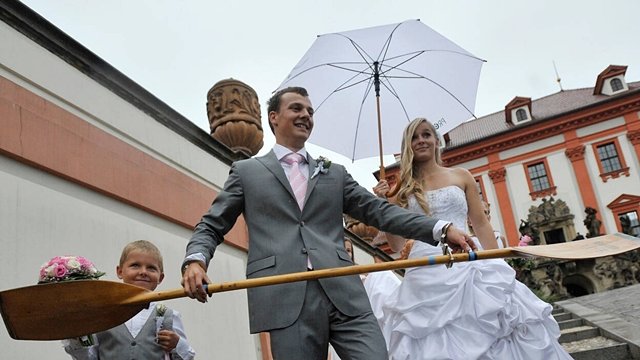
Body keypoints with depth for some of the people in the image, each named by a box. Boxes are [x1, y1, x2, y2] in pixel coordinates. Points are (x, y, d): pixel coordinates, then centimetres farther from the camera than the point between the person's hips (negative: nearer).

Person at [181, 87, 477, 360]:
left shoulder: (335, 173, 23)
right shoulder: (246, 171, 17)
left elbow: (379, 211, 15)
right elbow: (211, 226, 14)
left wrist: (442, 228, 2)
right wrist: (195, 260, -9)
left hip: (343, 292, 3)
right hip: (286, 299, -2)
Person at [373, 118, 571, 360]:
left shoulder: (461, 177, 12)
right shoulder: (404, 189, 11)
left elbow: (481, 225, 11)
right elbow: (396, 244, 8)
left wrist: (497, 267, 4)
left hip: (466, 267, 1)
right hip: (425, 276, 0)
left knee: (487, 330, -2)